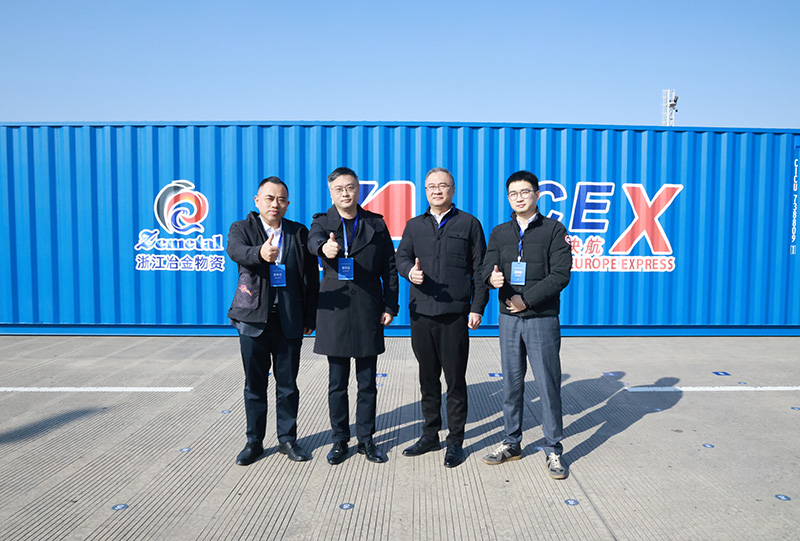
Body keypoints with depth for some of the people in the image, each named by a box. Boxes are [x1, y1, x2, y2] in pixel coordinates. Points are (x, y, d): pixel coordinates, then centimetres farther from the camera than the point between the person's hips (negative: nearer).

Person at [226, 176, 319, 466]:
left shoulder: (300, 233, 7)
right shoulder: (242, 228, 3)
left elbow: (311, 277, 6)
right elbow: (236, 251, -22)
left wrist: (310, 317, 1)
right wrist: (260, 253, -44)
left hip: (289, 320, 1)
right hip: (254, 319, -1)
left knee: (288, 384, 8)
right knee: (254, 384, 9)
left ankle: (287, 439, 24)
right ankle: (254, 442, 24)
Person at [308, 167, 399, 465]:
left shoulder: (376, 224, 7)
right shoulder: (322, 222, 5)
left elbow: (389, 268, 7)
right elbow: (314, 239, -20)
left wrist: (390, 306, -1)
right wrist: (325, 246, -44)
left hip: (368, 314, 1)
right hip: (335, 312, 0)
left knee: (367, 383, 8)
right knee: (337, 383, 8)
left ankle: (366, 440, 22)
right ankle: (340, 440, 23)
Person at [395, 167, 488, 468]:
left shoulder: (469, 224, 6)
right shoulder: (414, 226, 15)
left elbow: (479, 269, 4)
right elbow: (401, 257, 9)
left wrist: (478, 308, -4)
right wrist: (409, 271, -15)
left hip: (455, 315, -3)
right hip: (421, 313, 3)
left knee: (455, 380, 3)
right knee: (428, 378, 12)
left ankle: (455, 442, 16)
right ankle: (430, 435, 26)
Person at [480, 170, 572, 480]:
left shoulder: (554, 230, -1)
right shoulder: (499, 233, 11)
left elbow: (560, 275, -9)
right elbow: (487, 266, 3)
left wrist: (527, 299, -14)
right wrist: (492, 278, -21)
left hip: (542, 319, -3)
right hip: (508, 318, 4)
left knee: (548, 385, 1)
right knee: (511, 384, 11)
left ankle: (553, 450, 14)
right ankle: (511, 443, 24)